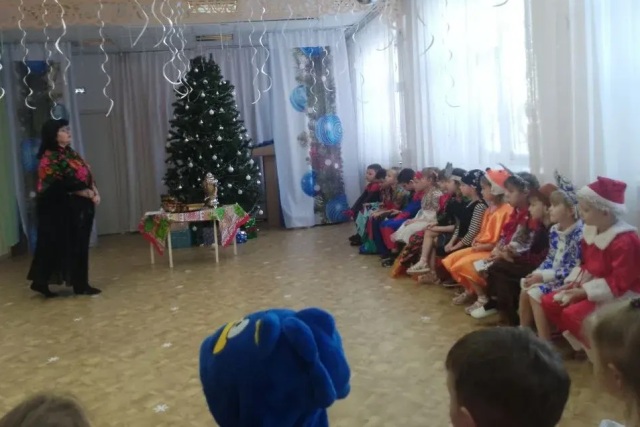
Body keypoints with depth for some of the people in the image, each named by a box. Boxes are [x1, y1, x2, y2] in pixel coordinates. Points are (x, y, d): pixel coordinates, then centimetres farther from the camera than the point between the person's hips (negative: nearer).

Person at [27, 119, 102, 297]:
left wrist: (95, 192, -4)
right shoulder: (50, 159, -12)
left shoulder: (71, 153, 15)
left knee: (79, 245, 10)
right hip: (63, 209, -9)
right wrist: (89, 194, -12)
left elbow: (87, 175, 13)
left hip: (80, 206, 9)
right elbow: (66, 185, -18)